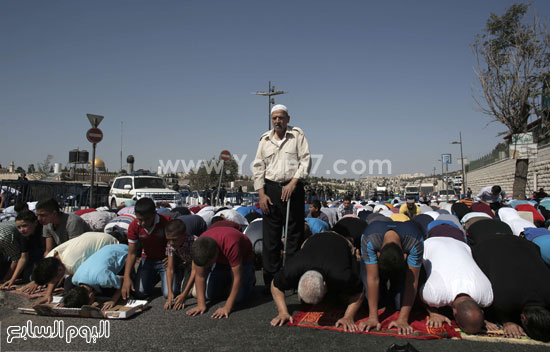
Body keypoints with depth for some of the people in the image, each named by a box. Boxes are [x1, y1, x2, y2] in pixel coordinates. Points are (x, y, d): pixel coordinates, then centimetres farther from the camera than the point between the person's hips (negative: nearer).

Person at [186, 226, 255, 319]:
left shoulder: (231, 245, -44)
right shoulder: (198, 247, -30)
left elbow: (237, 278, -36)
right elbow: (199, 276, -18)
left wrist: (227, 308, -33)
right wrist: (201, 304, -20)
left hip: (242, 259, -4)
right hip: (221, 261, 4)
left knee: (239, 298, -15)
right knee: (210, 295, -5)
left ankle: (250, 278, 15)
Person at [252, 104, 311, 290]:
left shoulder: (297, 135, 4)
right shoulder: (265, 139, 12)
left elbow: (306, 161, -3)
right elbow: (258, 167, 10)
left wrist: (293, 183, -13)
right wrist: (261, 194, 1)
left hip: (293, 188, -2)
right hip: (271, 189, 3)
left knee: (295, 234, 1)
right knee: (270, 236, 3)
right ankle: (271, 280, 12)